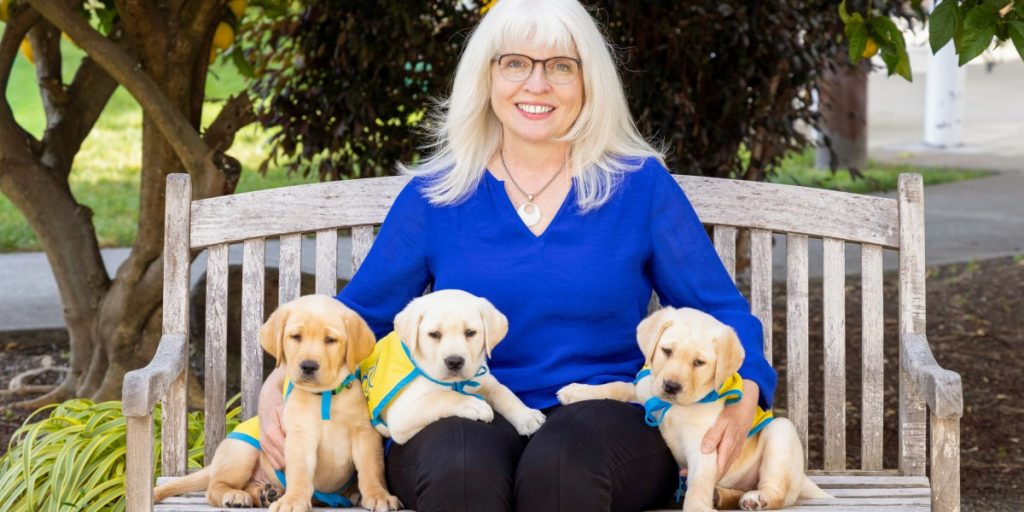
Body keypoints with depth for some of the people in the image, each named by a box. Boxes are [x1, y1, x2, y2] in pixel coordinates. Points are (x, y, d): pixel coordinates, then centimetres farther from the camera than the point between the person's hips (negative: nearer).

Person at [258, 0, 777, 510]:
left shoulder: (640, 185, 9)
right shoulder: (436, 194, 12)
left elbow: (721, 312, 10)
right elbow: (359, 313, 15)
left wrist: (742, 398, -11)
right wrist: (277, 385, -4)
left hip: (606, 417, -1)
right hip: (467, 418, 1)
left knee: (563, 459, -37)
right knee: (460, 466, -36)